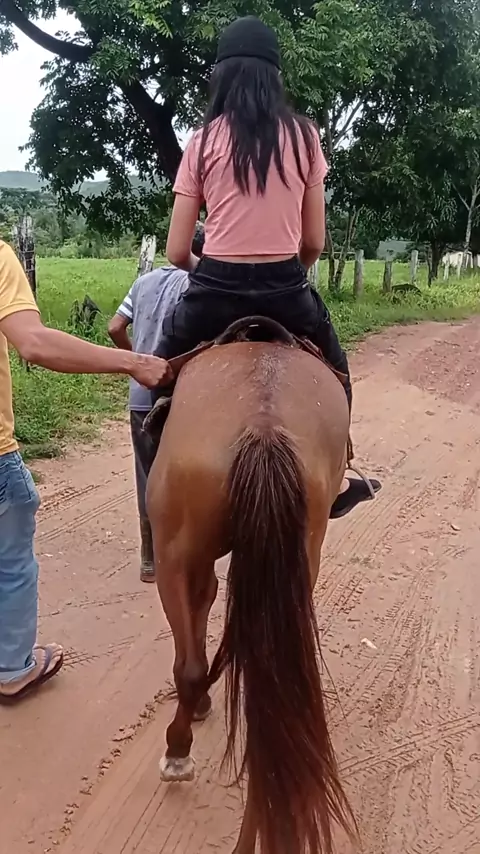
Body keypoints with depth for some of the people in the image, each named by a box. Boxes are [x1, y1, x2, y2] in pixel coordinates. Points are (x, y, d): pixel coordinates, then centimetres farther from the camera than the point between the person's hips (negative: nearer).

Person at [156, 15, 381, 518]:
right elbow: (314, 243, 4)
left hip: (215, 291, -1)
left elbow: (176, 252, -1)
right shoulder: (303, 137, 3)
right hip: (287, 291, 1)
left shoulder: (203, 142, 0)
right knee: (334, 371, 29)